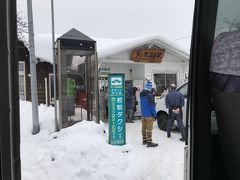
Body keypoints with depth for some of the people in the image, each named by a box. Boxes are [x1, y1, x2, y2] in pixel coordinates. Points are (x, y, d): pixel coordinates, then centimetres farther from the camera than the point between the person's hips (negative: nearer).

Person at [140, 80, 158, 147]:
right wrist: (154, 114, -12)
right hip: (149, 115, -8)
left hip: (143, 114, 8)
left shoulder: (141, 94, 5)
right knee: (149, 129, -1)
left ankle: (144, 140, 28)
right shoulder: (150, 95, -20)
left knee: (144, 127, 16)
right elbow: (152, 106, -18)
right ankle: (149, 142, 5)